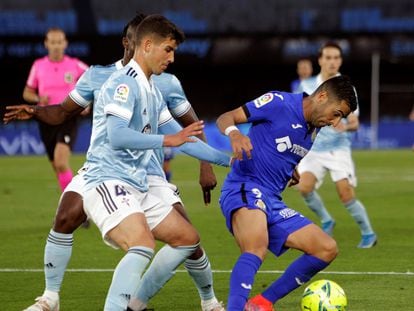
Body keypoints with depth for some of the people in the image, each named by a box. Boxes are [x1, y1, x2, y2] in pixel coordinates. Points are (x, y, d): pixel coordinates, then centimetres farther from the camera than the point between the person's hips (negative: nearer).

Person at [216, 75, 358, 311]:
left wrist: (296, 175, 14)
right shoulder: (279, 103, -5)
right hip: (244, 188, -9)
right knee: (257, 246, -37)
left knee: (327, 249, 5)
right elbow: (225, 118, -7)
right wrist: (234, 133, -28)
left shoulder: (312, 132, 17)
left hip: (273, 203, 9)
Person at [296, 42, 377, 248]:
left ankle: (368, 233, 8)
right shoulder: (307, 86, 4)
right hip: (313, 149, 3)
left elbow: (354, 123, -8)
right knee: (304, 187, -19)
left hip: (338, 149, -3)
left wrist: (346, 126, -28)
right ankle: (326, 221, 7)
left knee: (346, 196, -12)